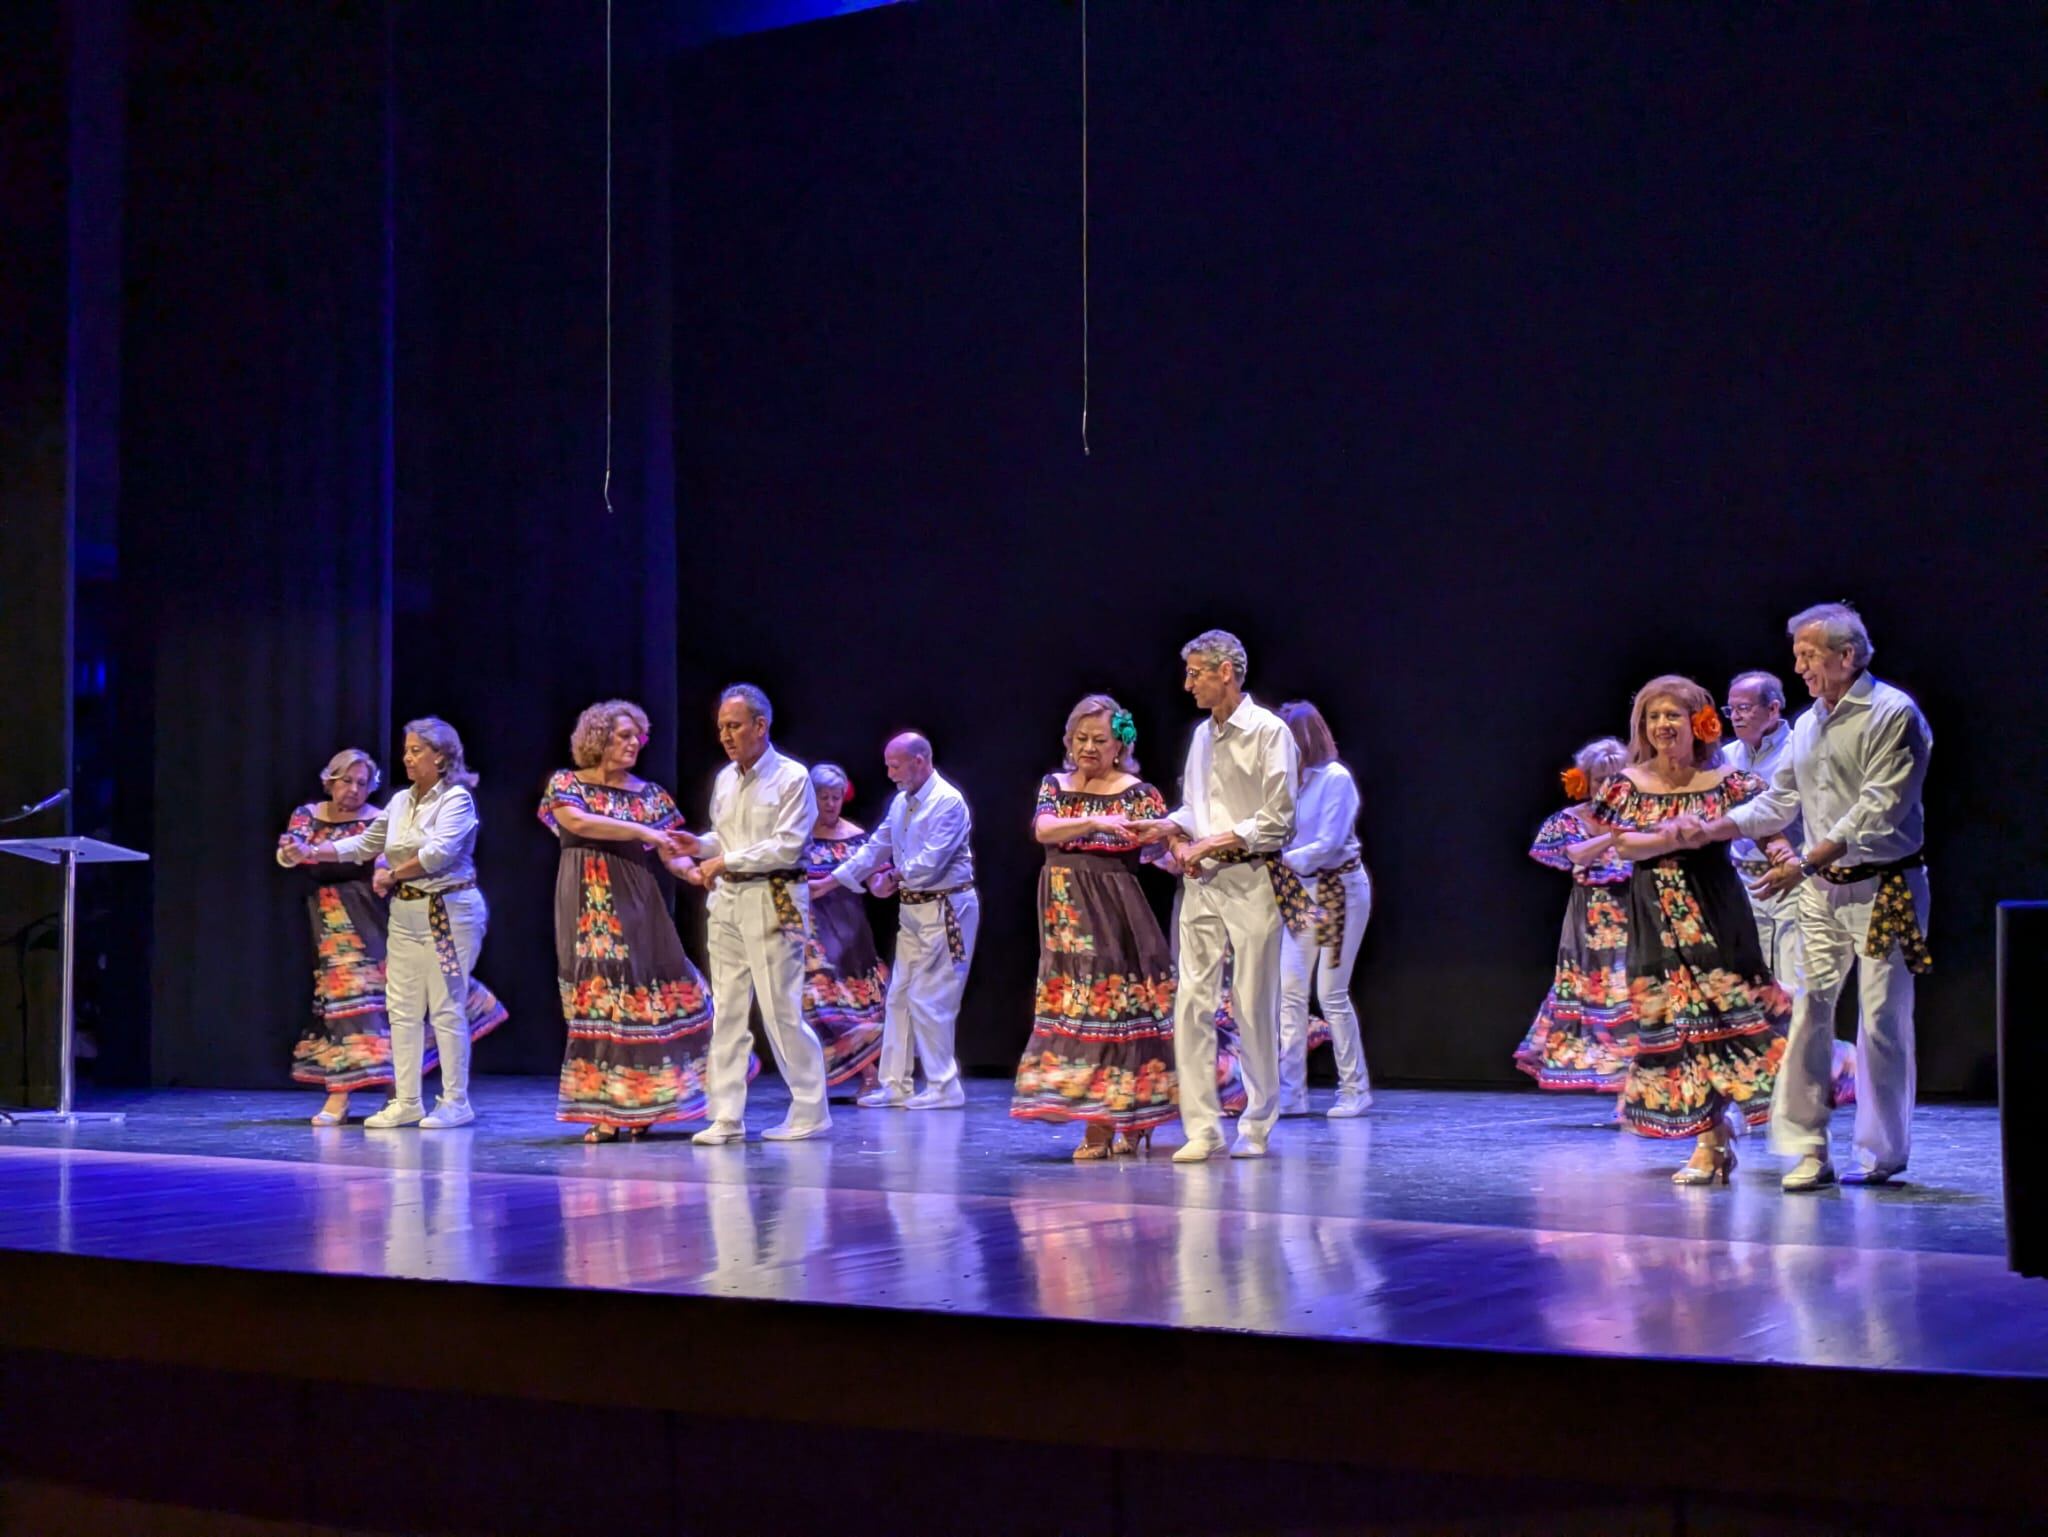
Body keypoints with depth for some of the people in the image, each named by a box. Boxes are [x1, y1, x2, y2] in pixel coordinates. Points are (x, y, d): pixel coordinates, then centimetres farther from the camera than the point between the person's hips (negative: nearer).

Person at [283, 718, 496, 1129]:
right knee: (403, 1009, 7)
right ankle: (406, 1102, 12)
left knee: (446, 1009, -5)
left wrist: (392, 874, -10)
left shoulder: (457, 799, -8)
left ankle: (455, 1102, 2)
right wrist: (313, 853, 6)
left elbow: (438, 853, -20)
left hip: (449, 913, -8)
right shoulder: (401, 801, 13)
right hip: (405, 914, 8)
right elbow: (364, 844, 17)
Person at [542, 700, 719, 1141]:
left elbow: (670, 853, 4)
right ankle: (604, 1110, -3)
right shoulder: (566, 784, 4)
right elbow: (577, 822, -16)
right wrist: (641, 831, -21)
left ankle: (640, 1106, 4)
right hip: (589, 904, -3)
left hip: (638, 904, 3)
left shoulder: (651, 794, 11)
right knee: (597, 996, -6)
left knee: (651, 993, -4)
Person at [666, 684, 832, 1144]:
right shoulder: (725, 779, 14)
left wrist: (725, 860, -15)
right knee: (727, 1010, 5)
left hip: (772, 902, -7)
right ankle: (727, 1118, 8)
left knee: (781, 1010, -5)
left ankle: (810, 1112, 6)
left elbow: (787, 846, -14)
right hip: (727, 900, 7)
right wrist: (701, 845, 2)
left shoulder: (792, 777, -7)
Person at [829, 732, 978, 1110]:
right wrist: (832, 881, 9)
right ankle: (896, 1085, 17)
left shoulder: (947, 801, -16)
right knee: (899, 996, 11)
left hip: (946, 910, -9)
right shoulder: (901, 802, 12)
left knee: (928, 998, -8)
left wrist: (895, 876, -5)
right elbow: (876, 848, 15)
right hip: (914, 909, 9)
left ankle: (943, 1088, -1)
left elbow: (930, 863, -22)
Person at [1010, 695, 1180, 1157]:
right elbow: (1043, 829, -9)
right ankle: (1101, 1124, 10)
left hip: (1115, 911, -4)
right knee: (1071, 1007, 3)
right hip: (1065, 913, 4)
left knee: (1113, 1002, -7)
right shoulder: (1054, 785, 10)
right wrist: (1095, 822, -25)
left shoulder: (1137, 794, 0)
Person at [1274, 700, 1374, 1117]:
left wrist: (1285, 859, -30)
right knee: (1291, 990, 1)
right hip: (1302, 889, 7)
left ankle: (1355, 1089, 10)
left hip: (1340, 889, -6)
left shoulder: (1336, 778, -16)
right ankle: (1291, 1092, 5)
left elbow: (1329, 844, -22)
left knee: (1331, 993, -3)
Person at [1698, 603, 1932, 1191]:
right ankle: (1807, 1150, 1)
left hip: (1884, 886, -7)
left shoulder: (1894, 714, -10)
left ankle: (1883, 1153, 9)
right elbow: (1778, 802, 18)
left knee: (1882, 1017, -2)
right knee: (1808, 1009, -1)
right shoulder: (1807, 725, 14)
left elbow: (1878, 810, -17)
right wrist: (1708, 828, 6)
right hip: (1821, 889, 7)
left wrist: (1807, 861, -23)